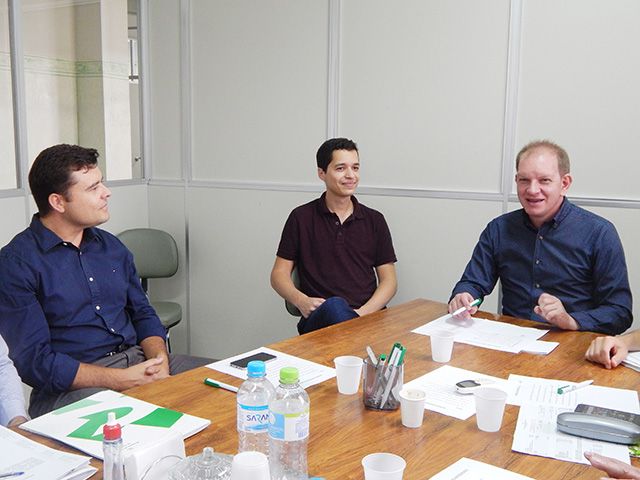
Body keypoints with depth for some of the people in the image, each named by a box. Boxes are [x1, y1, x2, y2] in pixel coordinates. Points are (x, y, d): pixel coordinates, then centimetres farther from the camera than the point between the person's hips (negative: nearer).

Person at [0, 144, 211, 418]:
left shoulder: (111, 246, 15)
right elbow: (35, 361, -12)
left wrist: (159, 362, -4)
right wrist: (123, 380, -19)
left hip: (136, 360, 7)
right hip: (72, 383, -7)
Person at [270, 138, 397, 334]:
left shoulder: (374, 220, 15)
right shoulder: (302, 218, 11)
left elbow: (389, 280, 12)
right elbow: (279, 274, 11)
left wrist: (363, 312, -8)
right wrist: (301, 300, -11)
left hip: (368, 316, 1)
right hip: (319, 318, 0)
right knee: (334, 306, -36)